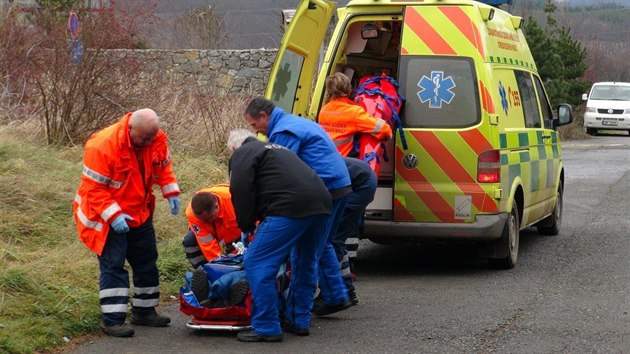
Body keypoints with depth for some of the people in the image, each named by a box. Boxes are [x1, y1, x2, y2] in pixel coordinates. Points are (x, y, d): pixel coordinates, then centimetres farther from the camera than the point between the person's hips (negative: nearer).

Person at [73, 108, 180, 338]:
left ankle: (144, 311, 28)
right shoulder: (103, 146, -29)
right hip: (107, 216, -7)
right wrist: (113, 216, -32)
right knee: (113, 265, -10)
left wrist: (171, 192, -5)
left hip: (139, 213, 7)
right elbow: (93, 189, -25)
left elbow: (163, 166, 10)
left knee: (147, 261, 14)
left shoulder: (157, 140, -10)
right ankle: (112, 319, -5)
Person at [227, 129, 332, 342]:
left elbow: (241, 192, -3)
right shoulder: (276, 149, 36)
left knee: (257, 263, -2)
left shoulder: (242, 155, 10)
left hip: (290, 208, -9)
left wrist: (247, 227, 10)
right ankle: (300, 322, 31)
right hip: (322, 205, 9)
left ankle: (266, 328, -3)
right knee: (305, 264, 24)